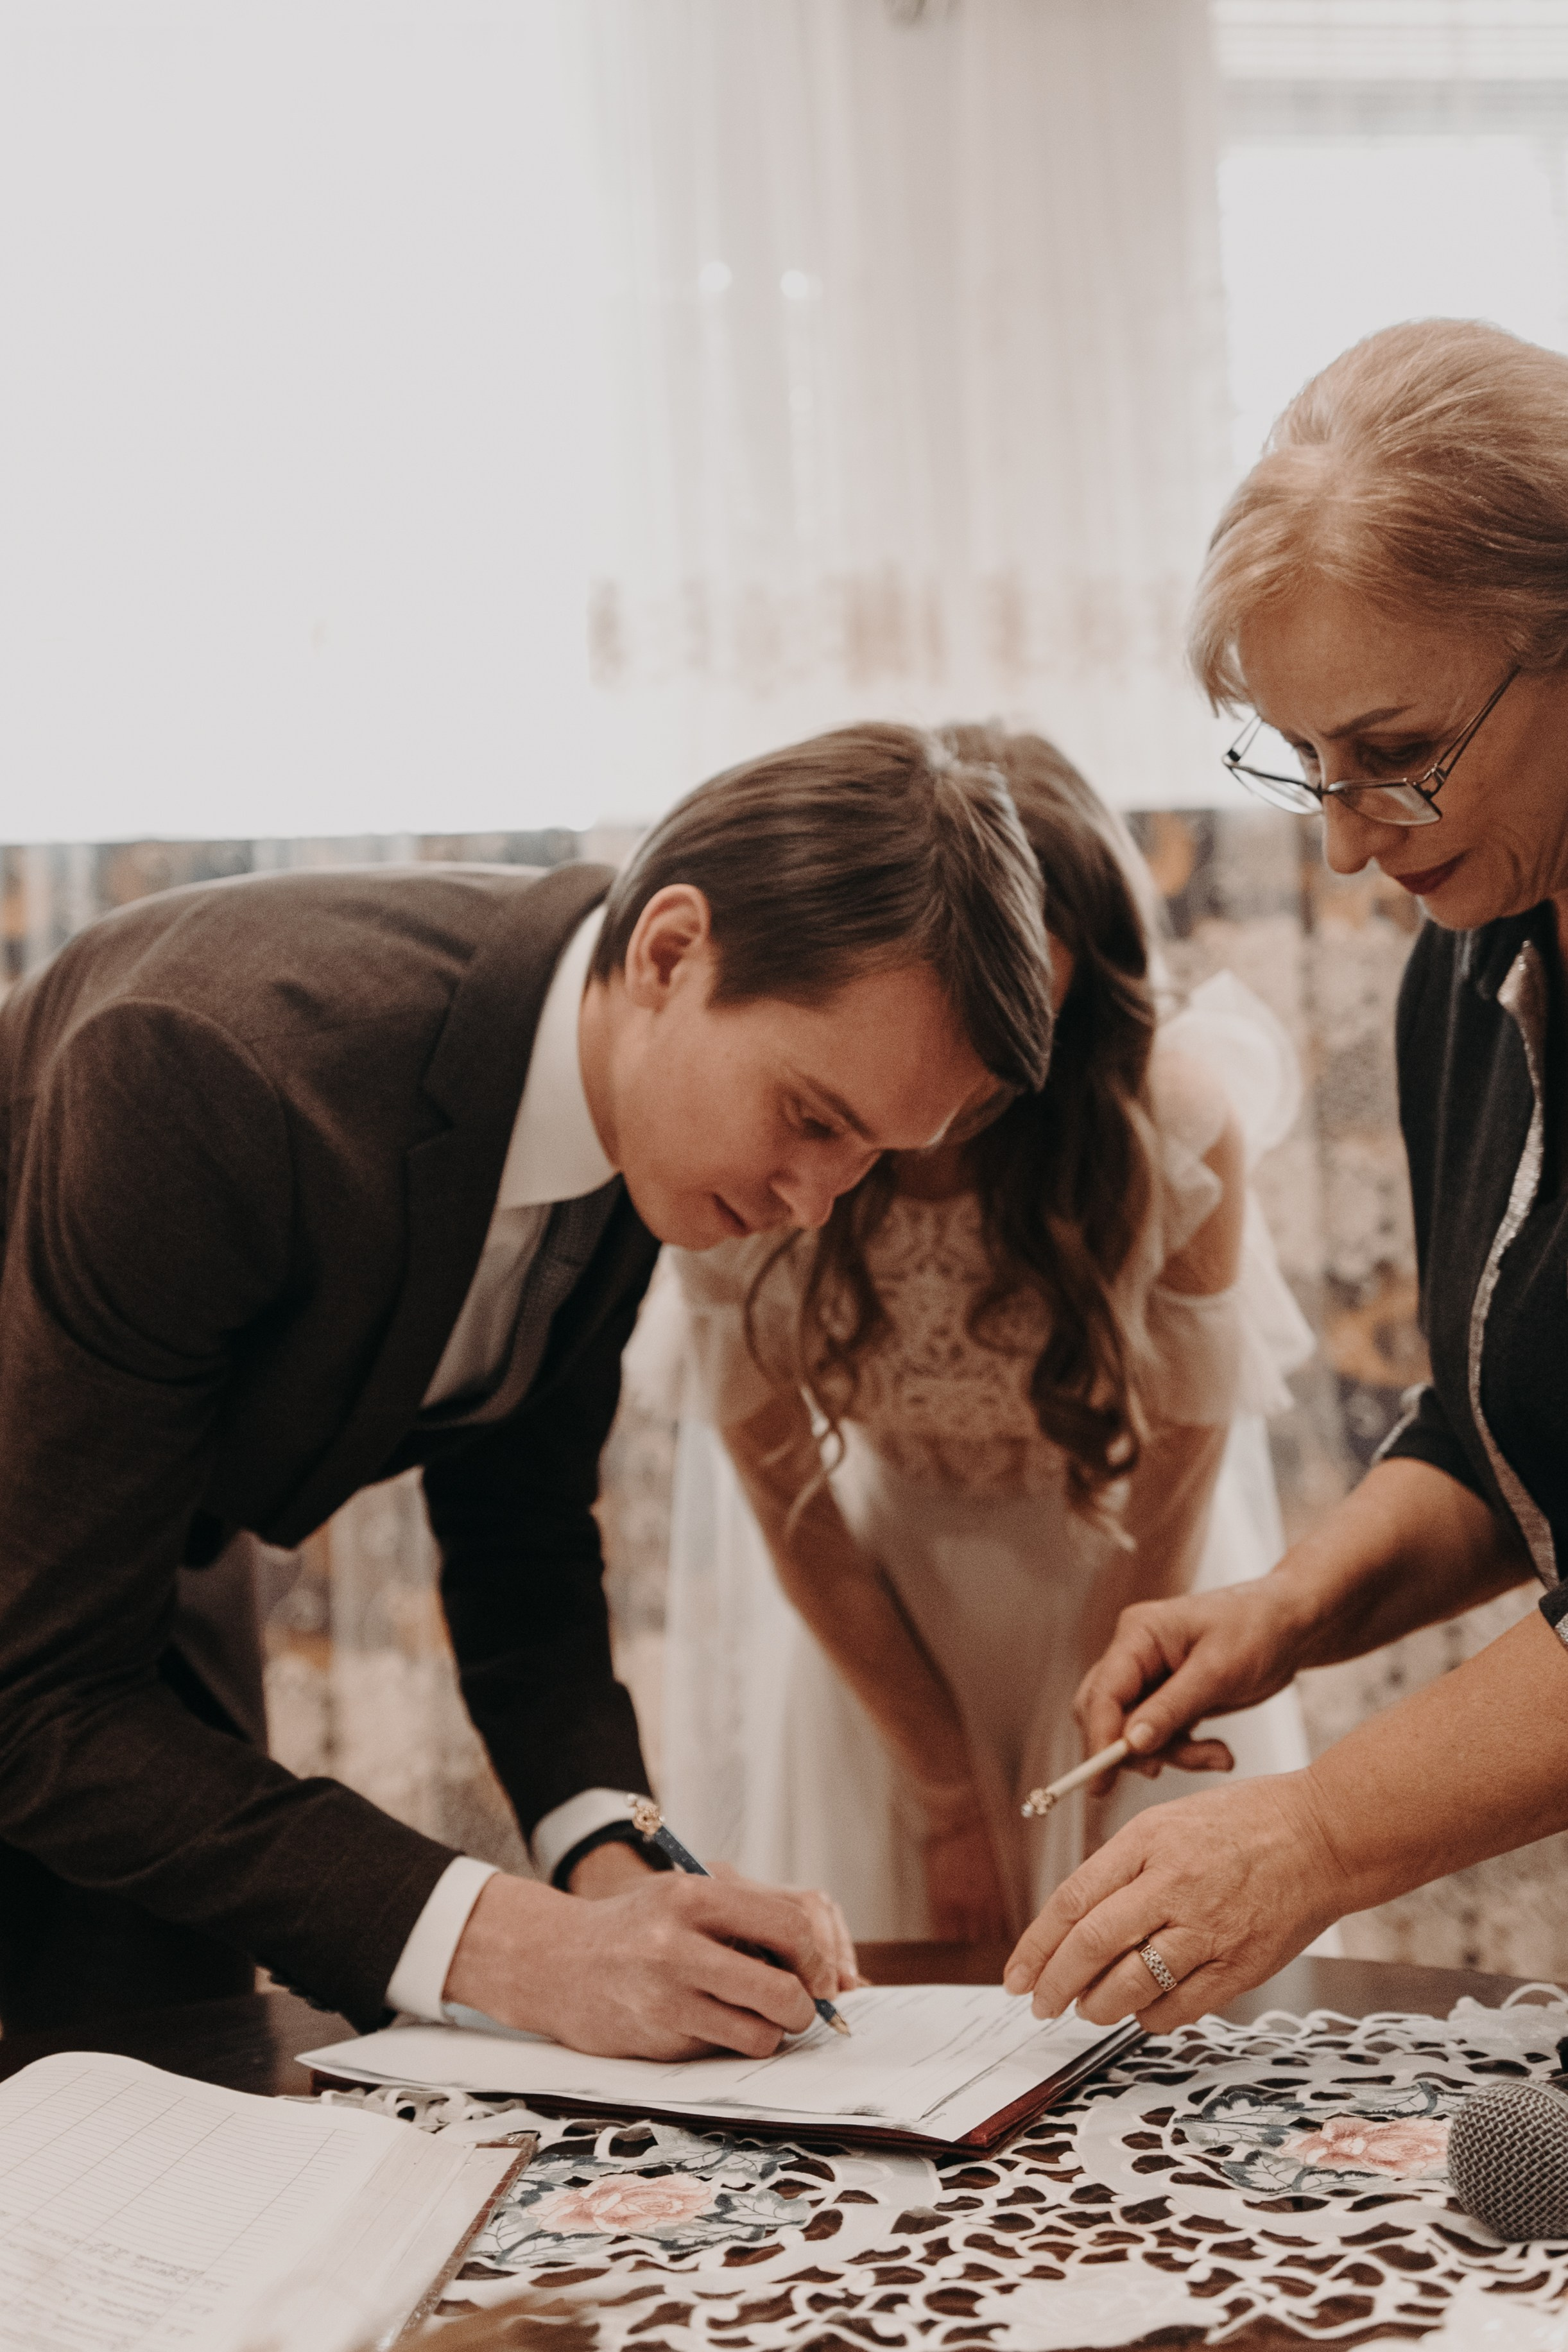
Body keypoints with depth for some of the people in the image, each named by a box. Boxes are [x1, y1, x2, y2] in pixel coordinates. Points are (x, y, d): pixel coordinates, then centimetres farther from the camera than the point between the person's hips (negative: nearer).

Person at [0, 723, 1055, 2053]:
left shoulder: (641, 1099, -16)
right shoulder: (210, 1070, -40)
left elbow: (521, 1536, -2)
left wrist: (616, 1864, -19)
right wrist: (509, 1948, -41)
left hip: (129, 1554, 6)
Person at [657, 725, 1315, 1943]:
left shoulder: (1175, 1130, -31)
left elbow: (1167, 1512, -16)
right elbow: (787, 1503, -13)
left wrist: (1075, 1815, -9)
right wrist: (949, 1795, -5)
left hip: (1127, 1593, 0)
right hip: (880, 1575, 1)